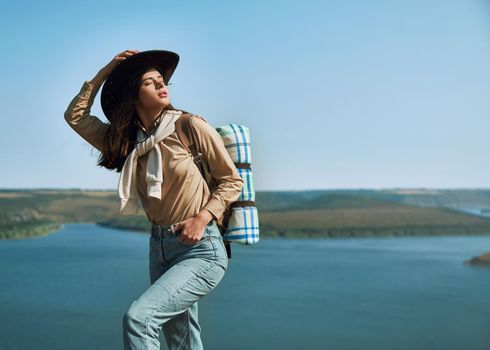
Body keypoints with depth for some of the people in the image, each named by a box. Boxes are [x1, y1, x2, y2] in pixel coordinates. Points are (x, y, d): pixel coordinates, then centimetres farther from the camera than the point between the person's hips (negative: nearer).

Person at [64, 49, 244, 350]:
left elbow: (232, 180, -2)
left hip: (201, 249, -6)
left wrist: (203, 217, -16)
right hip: (160, 247, 6)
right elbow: (75, 116, 11)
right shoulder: (126, 140, 8)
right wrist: (105, 73, 6)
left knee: (138, 318, -23)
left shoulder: (191, 126, -7)